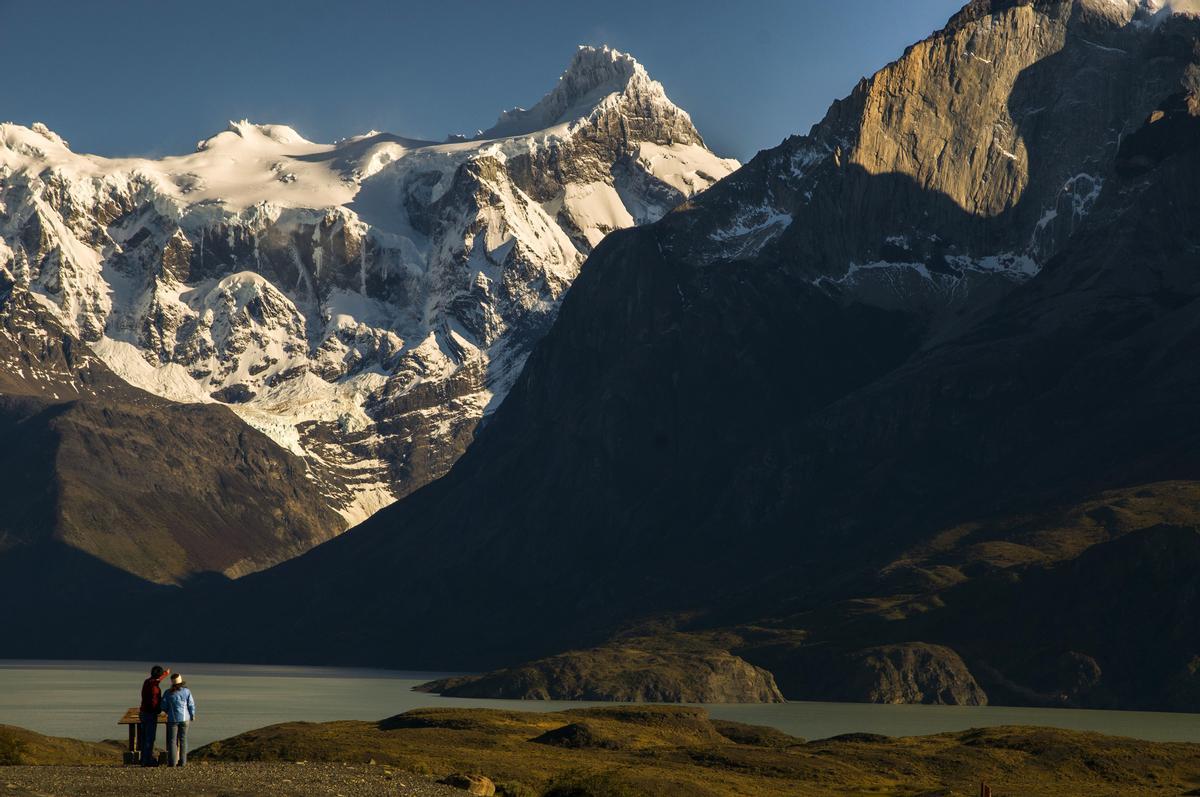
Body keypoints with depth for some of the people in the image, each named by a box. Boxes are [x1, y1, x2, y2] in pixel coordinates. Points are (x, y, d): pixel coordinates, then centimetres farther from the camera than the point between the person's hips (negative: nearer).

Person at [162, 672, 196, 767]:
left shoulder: (168, 693, -6)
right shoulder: (186, 691, -5)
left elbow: (163, 707, -2)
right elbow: (191, 705, -3)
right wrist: (192, 716, 13)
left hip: (173, 719, -1)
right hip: (184, 718, 1)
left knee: (172, 740, 4)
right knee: (183, 740, 9)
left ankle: (172, 762, 0)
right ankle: (182, 761, 7)